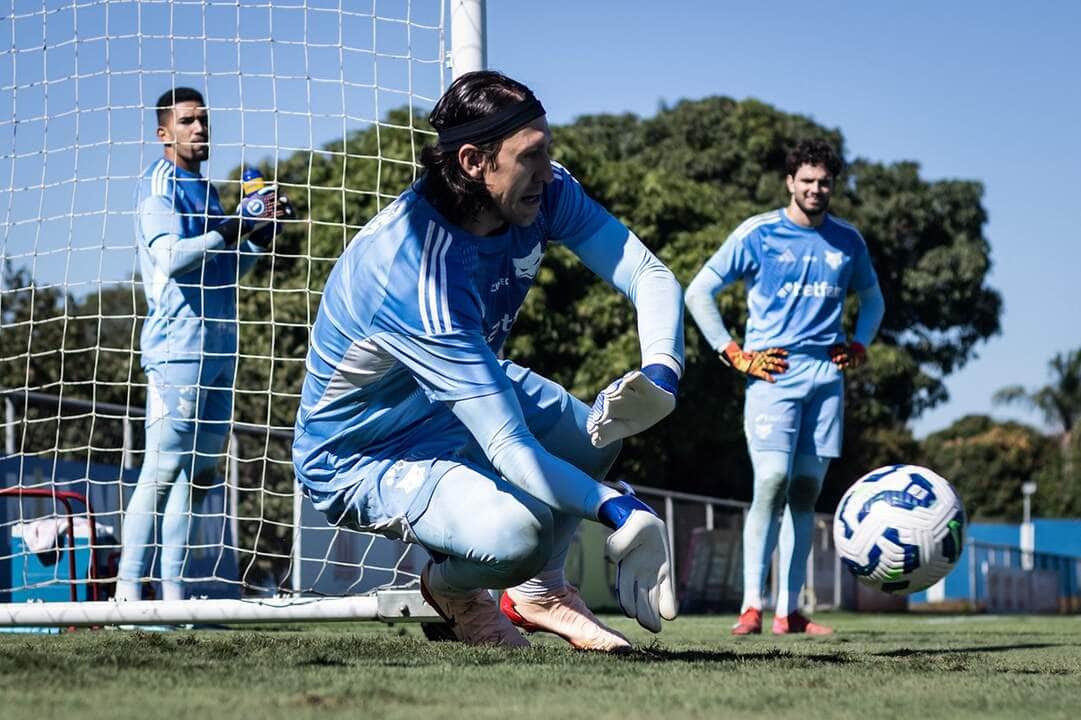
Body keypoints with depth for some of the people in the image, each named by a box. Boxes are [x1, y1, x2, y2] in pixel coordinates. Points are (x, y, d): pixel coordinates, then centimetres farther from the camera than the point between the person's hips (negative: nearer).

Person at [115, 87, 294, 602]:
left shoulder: (204, 189, 20)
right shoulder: (159, 184, -5)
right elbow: (170, 257, -18)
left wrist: (262, 231, 11)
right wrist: (236, 227, -20)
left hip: (217, 347, 9)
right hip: (178, 344, -9)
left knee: (199, 472, 6)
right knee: (162, 469, -12)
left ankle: (172, 592, 8)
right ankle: (128, 592, -11)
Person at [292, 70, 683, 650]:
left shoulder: (545, 192, -16)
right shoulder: (419, 274, -39)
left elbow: (650, 276, -19)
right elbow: (509, 451, -41)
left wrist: (660, 373, -38)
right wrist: (619, 509, -49)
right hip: (363, 457, -8)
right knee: (517, 532, -32)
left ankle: (537, 593, 16)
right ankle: (451, 587, 6)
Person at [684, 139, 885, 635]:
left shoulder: (848, 241, 13)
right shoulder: (758, 234, 0)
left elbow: (872, 299, 30)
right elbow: (698, 292, 2)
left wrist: (858, 347, 13)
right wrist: (736, 355, -4)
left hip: (825, 375, 4)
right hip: (774, 373, -4)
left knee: (806, 491, 4)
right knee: (772, 483, -17)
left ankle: (789, 610, 7)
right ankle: (751, 607, -16)